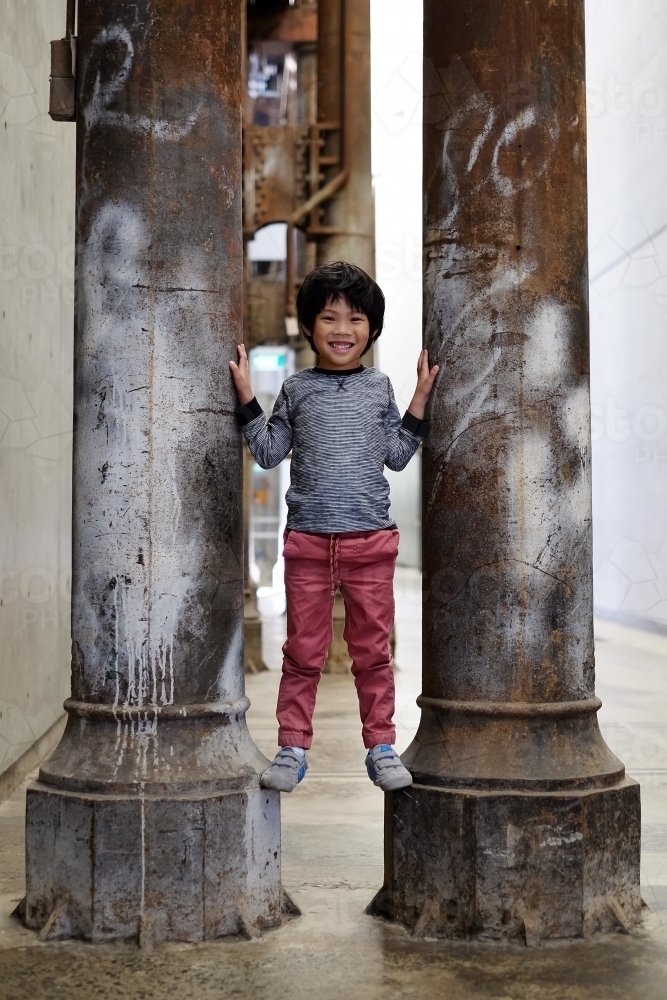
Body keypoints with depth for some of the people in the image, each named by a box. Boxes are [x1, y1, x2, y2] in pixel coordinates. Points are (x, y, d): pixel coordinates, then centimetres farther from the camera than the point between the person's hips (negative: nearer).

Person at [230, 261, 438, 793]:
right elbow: (269, 453, 8)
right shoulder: (296, 389, 6)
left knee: (372, 649, 8)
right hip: (308, 540, 0)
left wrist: (420, 401, 5)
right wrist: (247, 398, 1)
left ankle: (381, 746, 18)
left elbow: (397, 456, 10)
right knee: (304, 650, 6)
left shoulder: (380, 388, 7)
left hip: (371, 541, 0)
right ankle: (293, 748, 15)